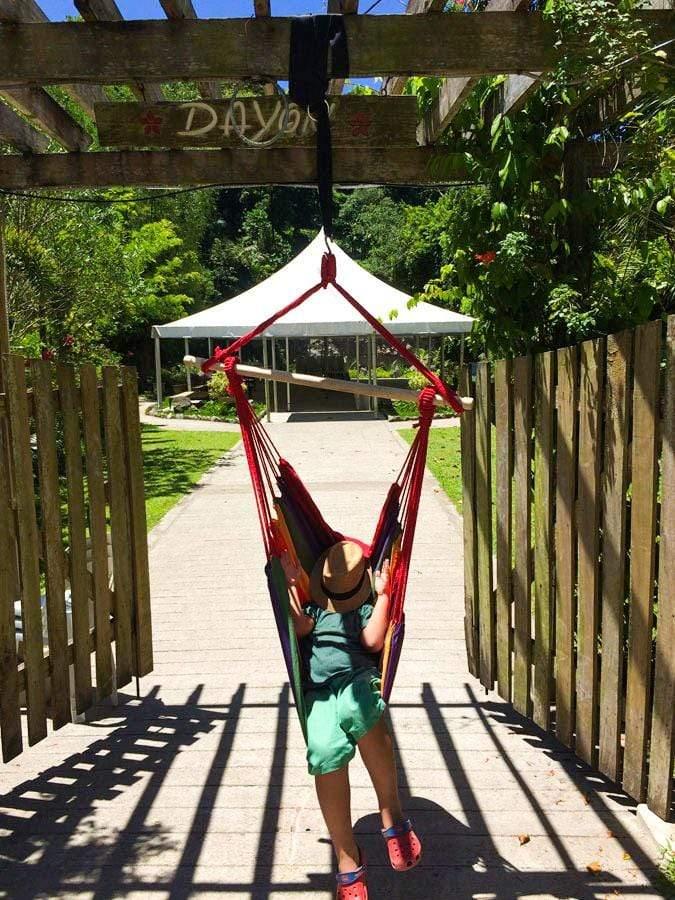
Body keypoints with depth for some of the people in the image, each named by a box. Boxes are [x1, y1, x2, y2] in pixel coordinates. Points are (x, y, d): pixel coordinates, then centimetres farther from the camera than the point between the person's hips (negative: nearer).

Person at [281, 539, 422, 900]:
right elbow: (301, 627, 9)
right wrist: (292, 584, 10)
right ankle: (348, 862, -15)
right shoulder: (312, 602, 30)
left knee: (356, 709, -39)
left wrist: (383, 594, 8)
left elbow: (373, 640, 5)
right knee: (325, 751, -29)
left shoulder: (367, 606, 25)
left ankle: (392, 815, -23)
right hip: (318, 690, 1)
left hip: (358, 679, -1)